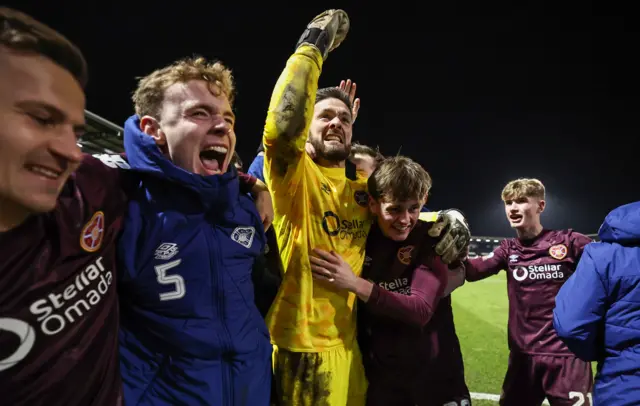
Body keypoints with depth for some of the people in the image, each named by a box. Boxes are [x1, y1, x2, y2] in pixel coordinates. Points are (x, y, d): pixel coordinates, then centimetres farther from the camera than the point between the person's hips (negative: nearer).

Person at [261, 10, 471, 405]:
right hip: (297, 345, -5)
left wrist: (448, 219, 3)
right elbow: (284, 124, -31)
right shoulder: (293, 175, -10)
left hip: (344, 343, 6)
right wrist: (313, 45, -23)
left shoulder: (362, 191, 8)